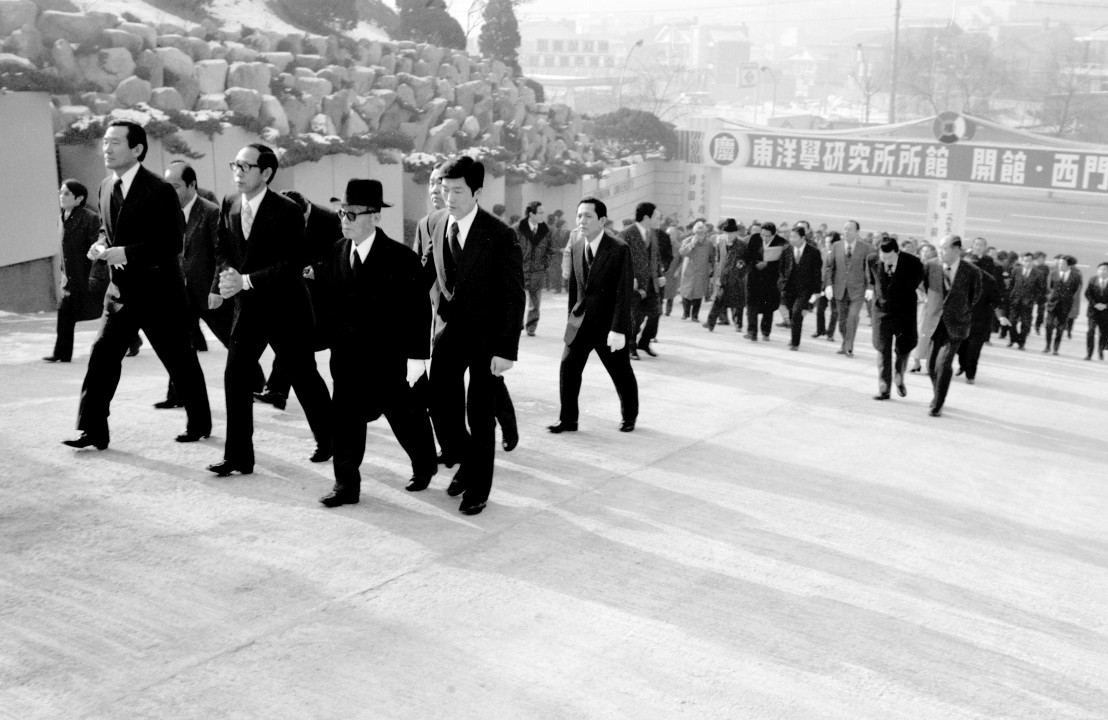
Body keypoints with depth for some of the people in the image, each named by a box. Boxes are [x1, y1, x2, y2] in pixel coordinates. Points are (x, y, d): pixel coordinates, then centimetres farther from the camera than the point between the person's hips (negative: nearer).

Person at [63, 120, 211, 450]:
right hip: (121, 290, 6)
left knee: (180, 361, 7)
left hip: (158, 292, -6)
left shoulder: (159, 190, -15)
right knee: (102, 356, -3)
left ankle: (200, 423, 23)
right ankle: (93, 430, 1)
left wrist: (127, 253, -24)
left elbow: (173, 244, -18)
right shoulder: (106, 187, 8)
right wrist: (100, 246, -1)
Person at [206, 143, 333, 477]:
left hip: (285, 308, -5)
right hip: (247, 307, 5)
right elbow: (222, 248, 13)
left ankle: (328, 440, 30)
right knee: (235, 377, -4)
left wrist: (246, 280, -24)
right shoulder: (229, 204, 3)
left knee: (304, 377, 8)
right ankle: (238, 456, 3)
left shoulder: (287, 211, -16)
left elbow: (293, 264, -21)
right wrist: (228, 273, -9)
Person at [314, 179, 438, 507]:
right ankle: (347, 484, 10)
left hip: (389, 358, -4)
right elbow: (327, 295, 7)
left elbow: (419, 310, -13)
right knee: (345, 418, 1)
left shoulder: (401, 258, -13)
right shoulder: (335, 253, 2)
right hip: (347, 357, 4)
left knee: (405, 416, 11)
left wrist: (416, 356, -16)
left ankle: (425, 465, 35)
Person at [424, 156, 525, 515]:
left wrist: (506, 350, -18)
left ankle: (478, 487, 19)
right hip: (450, 326, 4)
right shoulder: (436, 223, -1)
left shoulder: (500, 235, -17)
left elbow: (514, 295, -15)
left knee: (480, 414, 3)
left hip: (486, 333, -4)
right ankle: (464, 462, 28)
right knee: (440, 403, 2)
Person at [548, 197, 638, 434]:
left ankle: (629, 417, 30)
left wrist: (618, 329, -23)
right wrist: (571, 316, 12)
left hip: (608, 324, -5)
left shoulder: (619, 249, -16)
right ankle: (568, 419, 11)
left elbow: (625, 293, -19)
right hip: (580, 322, 5)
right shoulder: (576, 247, 2)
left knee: (621, 373, 9)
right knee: (568, 368, -1)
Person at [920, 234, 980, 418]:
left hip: (955, 325, -3)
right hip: (934, 322, 3)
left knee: (944, 363, -14)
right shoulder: (931, 266, -3)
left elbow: (974, 297, 7)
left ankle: (937, 405, -3)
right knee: (932, 365, 8)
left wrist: (960, 312, 10)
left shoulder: (972, 272, -9)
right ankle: (937, 396, 33)